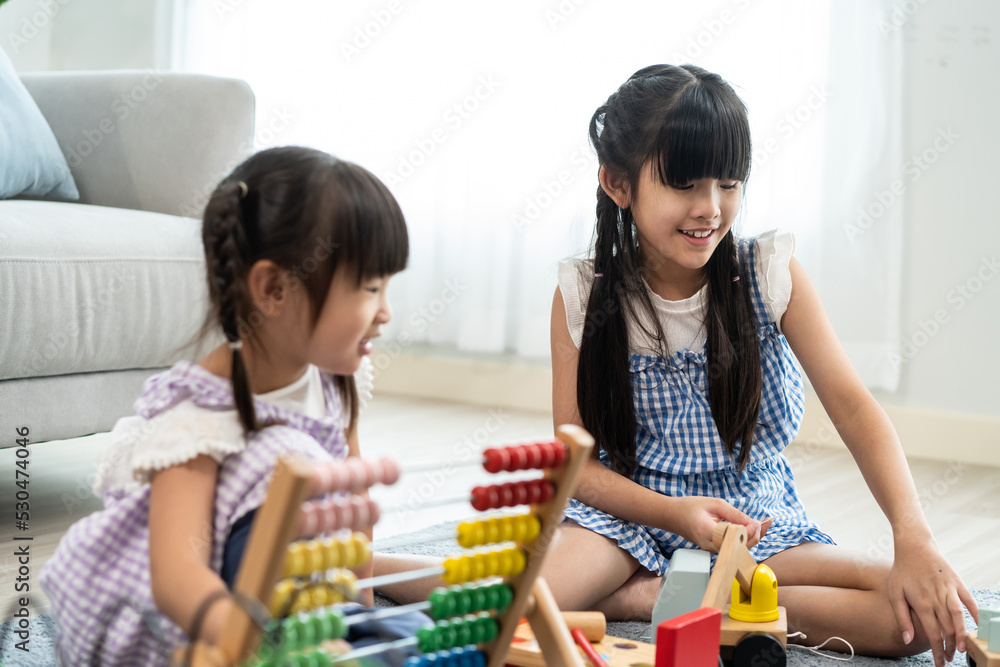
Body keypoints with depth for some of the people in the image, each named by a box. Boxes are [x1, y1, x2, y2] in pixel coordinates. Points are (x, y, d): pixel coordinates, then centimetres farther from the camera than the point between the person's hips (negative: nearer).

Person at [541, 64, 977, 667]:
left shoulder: (772, 275, -5)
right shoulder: (582, 298, -6)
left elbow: (852, 405, -12)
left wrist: (913, 538, -28)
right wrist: (675, 512, -23)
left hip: (757, 519, 2)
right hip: (632, 510, -2)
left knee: (920, 612, -23)